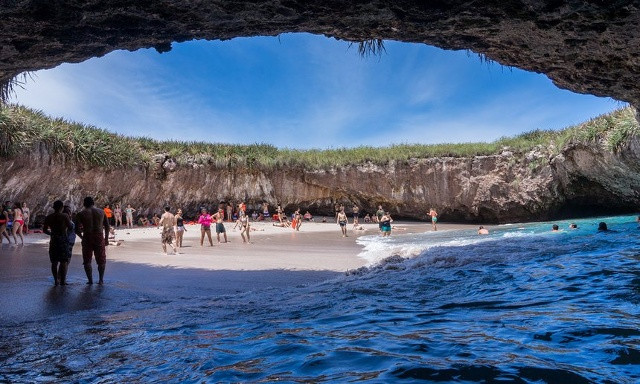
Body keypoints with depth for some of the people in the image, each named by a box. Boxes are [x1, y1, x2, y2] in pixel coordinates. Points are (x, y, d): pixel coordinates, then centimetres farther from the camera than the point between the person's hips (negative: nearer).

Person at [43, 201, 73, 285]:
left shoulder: (48, 217, 5)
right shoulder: (65, 216, -8)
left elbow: (44, 230, 10)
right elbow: (71, 227, -7)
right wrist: (69, 221, 11)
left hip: (53, 240, 4)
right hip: (63, 239, -4)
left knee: (54, 262, 11)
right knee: (64, 261, 0)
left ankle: (56, 280, 14)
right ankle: (62, 280, -1)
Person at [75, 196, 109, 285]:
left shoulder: (81, 214, 0)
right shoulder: (101, 212, 6)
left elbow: (77, 230, -5)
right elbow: (107, 226, 6)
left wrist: (82, 237, 14)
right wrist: (106, 238, 15)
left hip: (87, 238, -1)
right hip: (99, 237, 1)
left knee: (87, 261, 12)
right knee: (101, 260, 13)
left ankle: (90, 280, 10)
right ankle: (101, 279, 12)